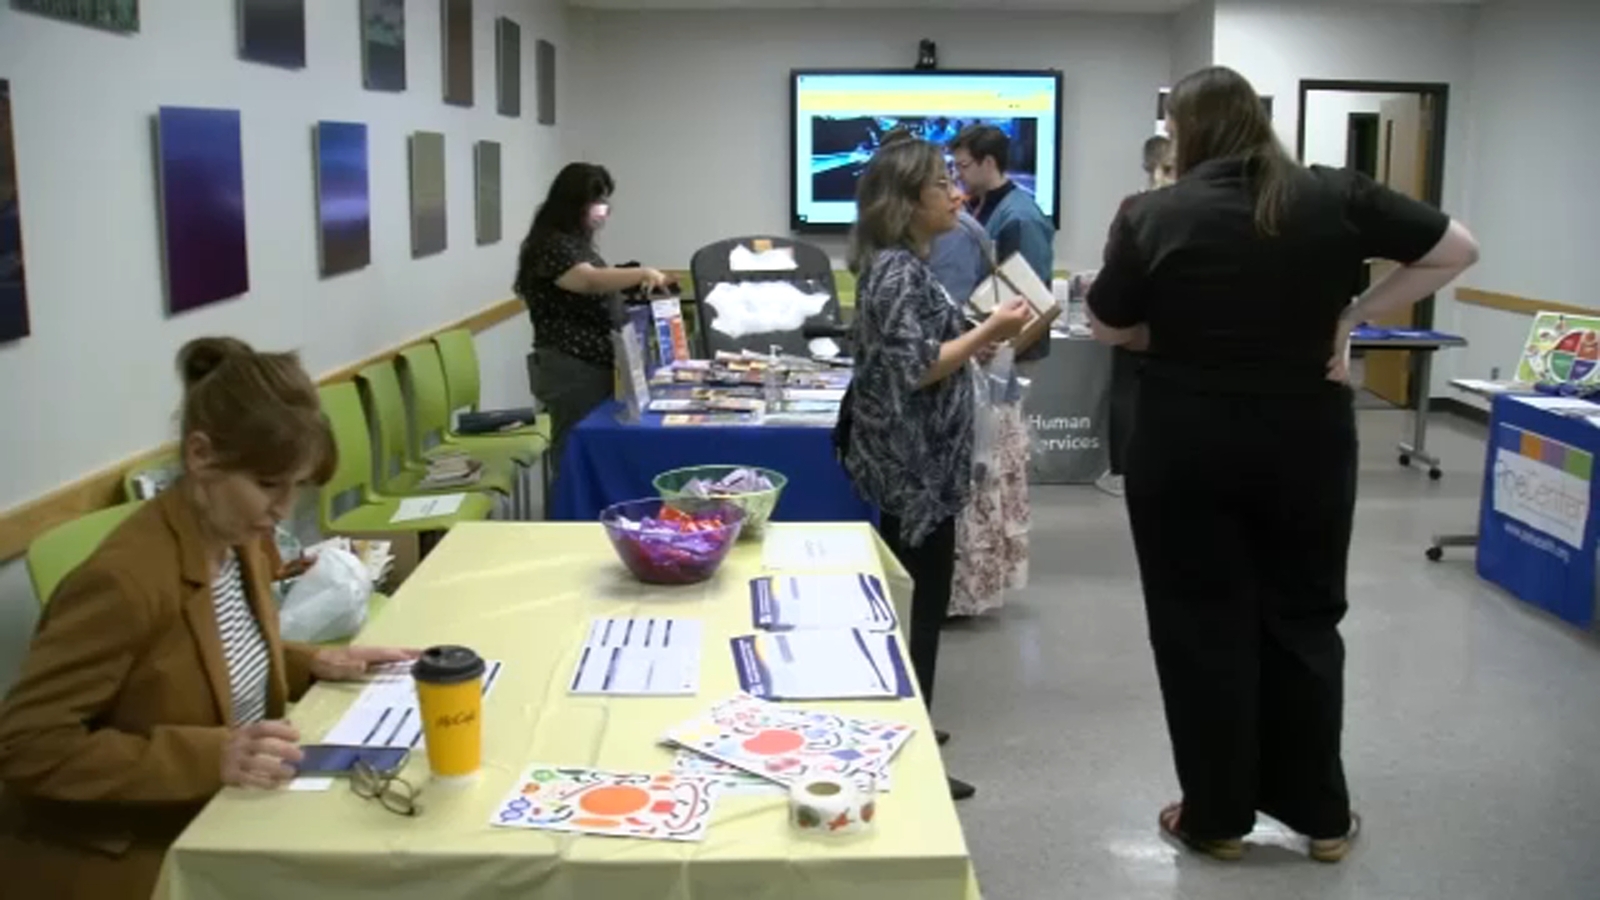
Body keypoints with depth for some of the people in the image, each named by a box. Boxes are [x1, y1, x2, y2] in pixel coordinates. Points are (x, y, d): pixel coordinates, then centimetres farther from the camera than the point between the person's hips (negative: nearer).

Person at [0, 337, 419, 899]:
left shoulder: (243, 542, -2)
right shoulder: (125, 579, -26)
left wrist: (312, 664, -2)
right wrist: (210, 757, -29)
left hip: (216, 814, 7)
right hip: (117, 848, -7)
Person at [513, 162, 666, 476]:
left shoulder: (577, 242, 16)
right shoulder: (552, 246, -14)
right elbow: (591, 281, -32)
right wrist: (642, 273, -42)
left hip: (594, 367, 9)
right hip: (572, 371, -9)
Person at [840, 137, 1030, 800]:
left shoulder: (902, 264, 14)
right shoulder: (896, 270, -17)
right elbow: (914, 368, -23)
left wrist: (985, 337, 13)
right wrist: (988, 331, -17)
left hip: (917, 461, 11)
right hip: (913, 463, -11)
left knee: (907, 606, 18)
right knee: (919, 610, -4)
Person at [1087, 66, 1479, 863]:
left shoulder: (1152, 216, -9)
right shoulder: (1335, 196, -3)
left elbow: (1110, 327, 0)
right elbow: (1456, 250, 2)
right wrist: (1349, 318, 2)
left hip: (1187, 446, -2)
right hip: (1308, 441, 2)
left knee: (1202, 626, 9)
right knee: (1303, 620, 15)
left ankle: (1217, 818, 19)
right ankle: (1322, 816, 25)